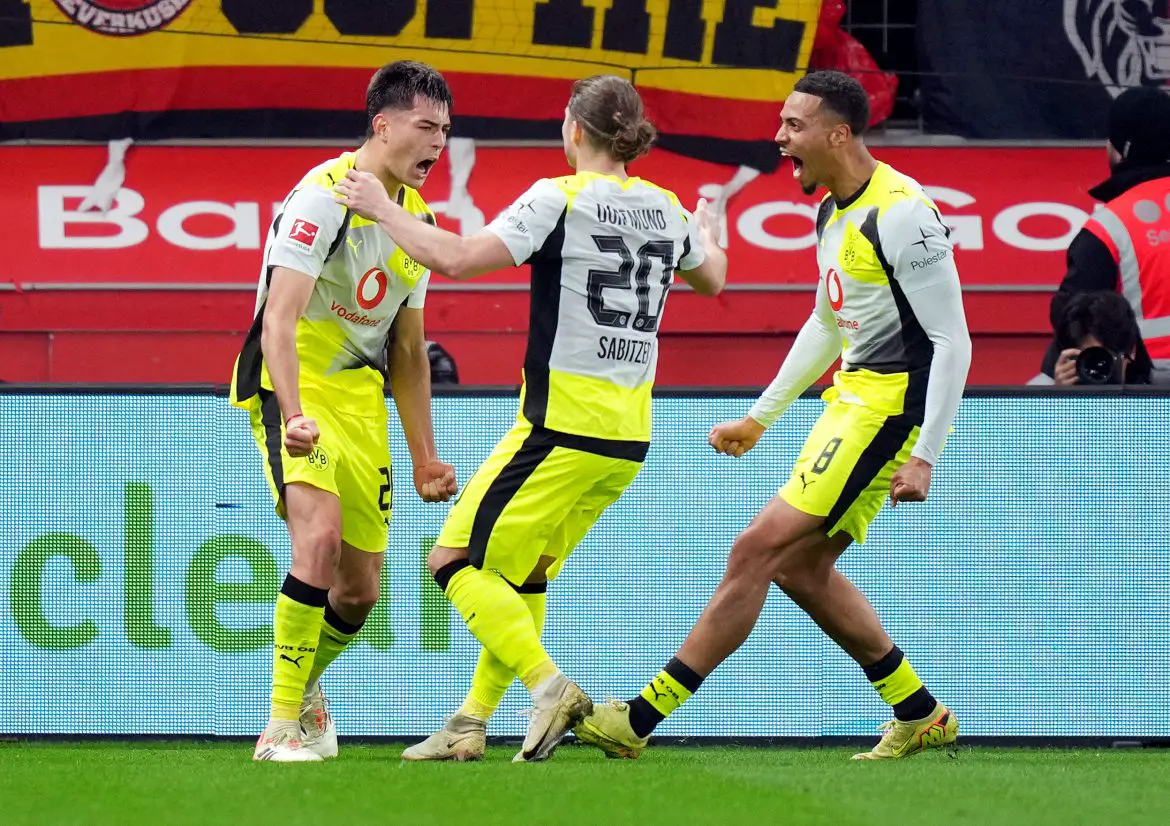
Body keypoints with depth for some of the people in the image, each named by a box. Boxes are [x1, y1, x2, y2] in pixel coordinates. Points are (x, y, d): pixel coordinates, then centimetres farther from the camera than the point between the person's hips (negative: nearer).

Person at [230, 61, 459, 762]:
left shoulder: (418, 217, 9)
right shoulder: (324, 196, -16)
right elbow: (279, 320, -25)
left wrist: (425, 458, 17)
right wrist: (293, 416, -39)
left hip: (362, 396, 7)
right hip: (293, 387, -7)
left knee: (360, 591, 7)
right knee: (320, 534, -28)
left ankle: (307, 684, 38)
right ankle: (283, 725, -22)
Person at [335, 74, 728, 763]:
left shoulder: (559, 199, -11)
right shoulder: (667, 208, 8)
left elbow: (456, 258, -19)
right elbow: (712, 279, 30)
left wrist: (385, 210, -5)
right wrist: (708, 232, 53)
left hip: (563, 426, -7)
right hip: (629, 434, 7)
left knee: (457, 560, -1)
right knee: (523, 574, 17)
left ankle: (550, 685, -17)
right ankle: (472, 723, 14)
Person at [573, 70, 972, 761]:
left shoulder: (901, 215, -18)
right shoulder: (835, 211, 12)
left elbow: (952, 341, -19)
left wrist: (924, 456, -22)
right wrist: (761, 417, 27)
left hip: (892, 404, -10)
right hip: (852, 394, 10)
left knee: (758, 549, -11)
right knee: (801, 568, 13)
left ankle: (639, 721, -10)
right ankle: (921, 716, 22)